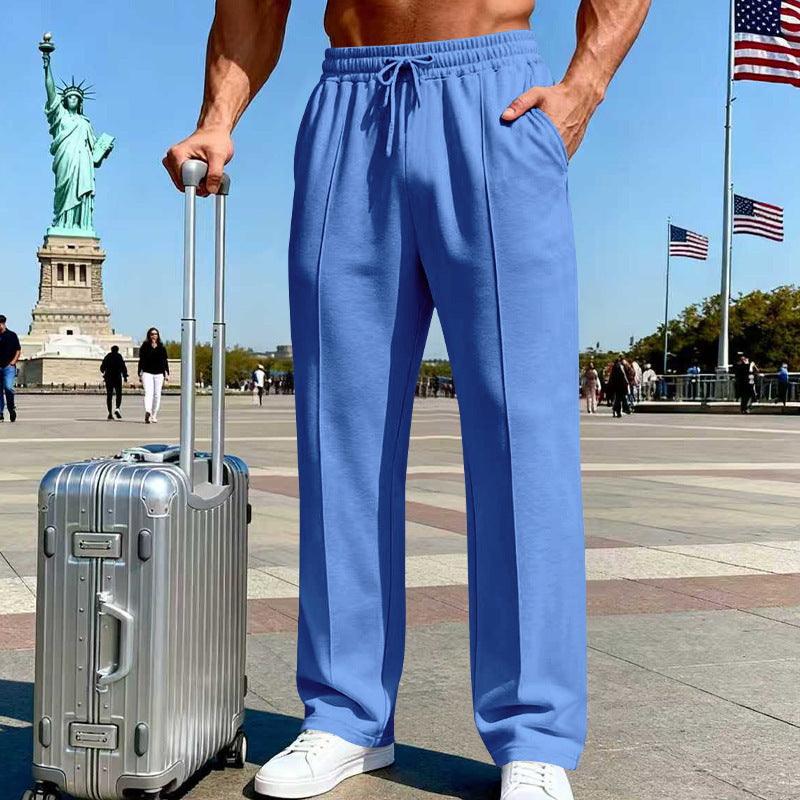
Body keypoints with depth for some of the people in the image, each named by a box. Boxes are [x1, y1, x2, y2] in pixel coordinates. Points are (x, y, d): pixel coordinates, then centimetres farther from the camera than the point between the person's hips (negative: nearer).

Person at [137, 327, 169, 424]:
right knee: (148, 392, -18)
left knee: (157, 394, 4)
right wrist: (140, 374, -1)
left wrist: (167, 374, 7)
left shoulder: (162, 348, 11)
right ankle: (148, 412, -36)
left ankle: (154, 416, 13)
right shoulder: (144, 347, 4)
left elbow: (165, 361, 13)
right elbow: (141, 360, 3)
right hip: (147, 373, -3)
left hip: (159, 374, 3)